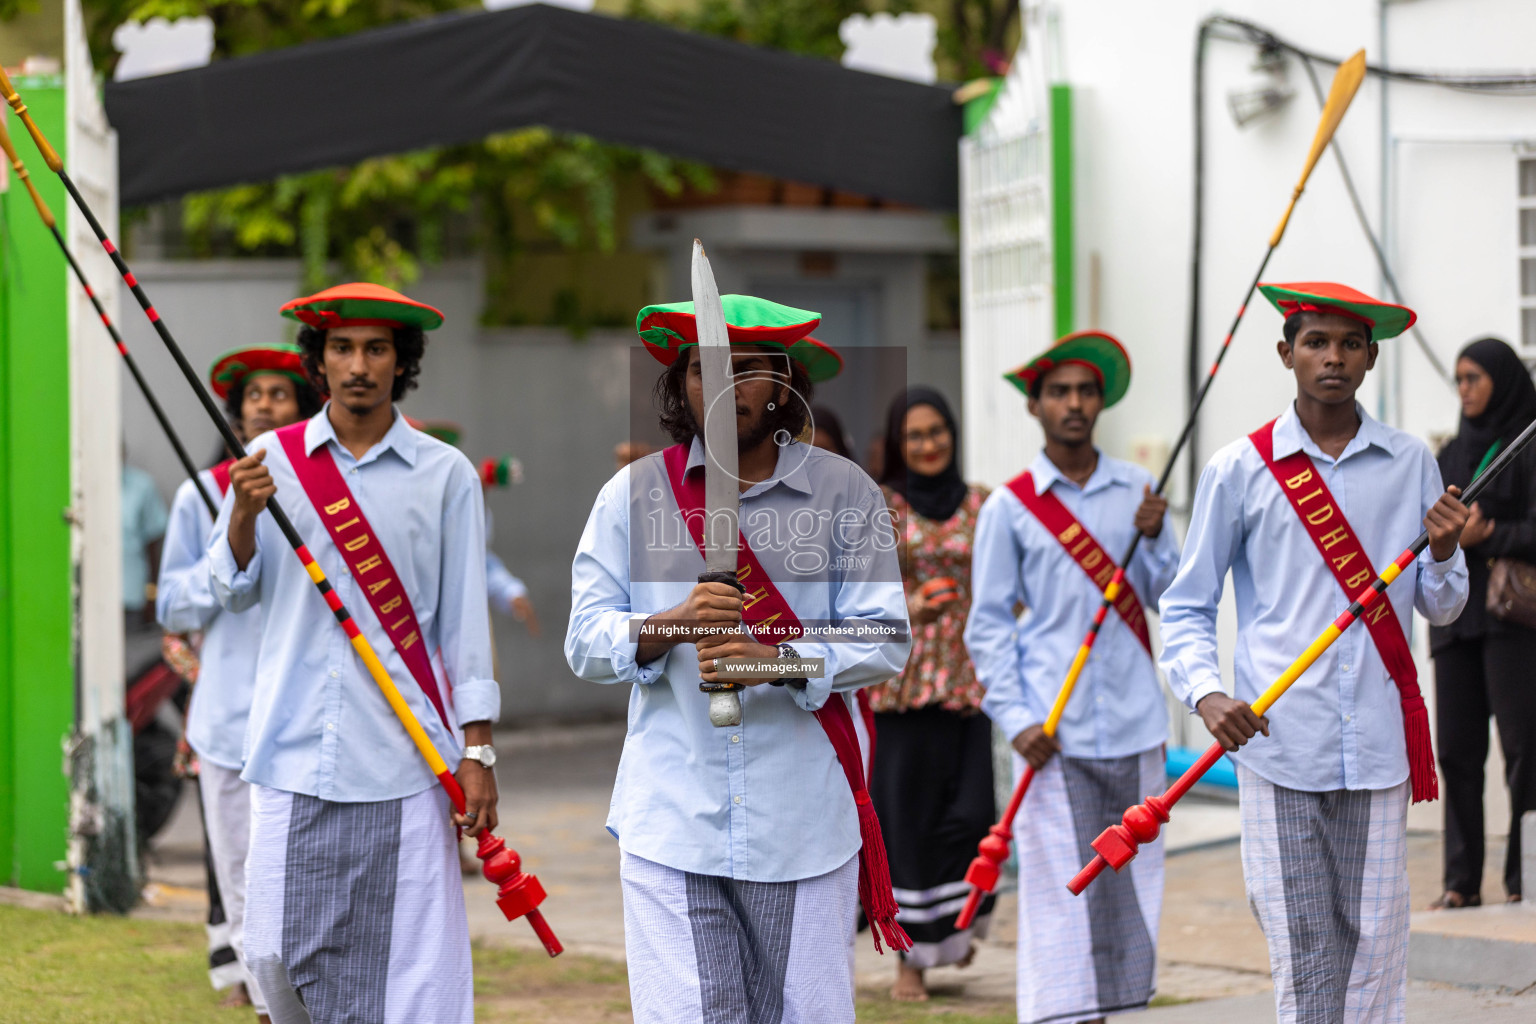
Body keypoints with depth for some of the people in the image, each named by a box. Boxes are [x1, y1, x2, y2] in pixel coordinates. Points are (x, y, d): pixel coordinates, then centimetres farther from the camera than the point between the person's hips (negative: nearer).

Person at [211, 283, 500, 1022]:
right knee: (282, 954, 2)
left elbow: (465, 620, 4)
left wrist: (476, 753, 0)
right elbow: (232, 592, 8)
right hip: (294, 757, 2)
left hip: (404, 762, -2)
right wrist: (244, 514, -12)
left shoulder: (445, 474, 4)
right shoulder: (271, 459, 8)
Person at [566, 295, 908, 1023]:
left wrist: (780, 661, -19)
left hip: (802, 820, 0)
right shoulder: (632, 493, 8)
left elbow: (884, 640, -1)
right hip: (671, 822, 0)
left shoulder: (843, 493, 5)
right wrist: (673, 625, -19)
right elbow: (586, 641, 2)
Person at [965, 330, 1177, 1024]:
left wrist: (1154, 537, -8)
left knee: (1130, 881, 7)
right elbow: (988, 624, 2)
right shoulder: (1009, 508, 1)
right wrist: (1015, 718, -8)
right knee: (1058, 885, -7)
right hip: (1054, 729, -3)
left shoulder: (1135, 490, 9)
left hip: (1133, 722, 3)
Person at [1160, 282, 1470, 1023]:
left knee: (1376, 942, 1)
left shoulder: (1410, 464, 9)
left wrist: (1443, 555, -8)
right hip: (1276, 741, -2)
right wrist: (1206, 694, -11)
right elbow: (1186, 607, 6)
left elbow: (1441, 609, 14)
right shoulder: (1240, 470, 3)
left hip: (1379, 743, 2)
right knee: (1301, 946, -2)